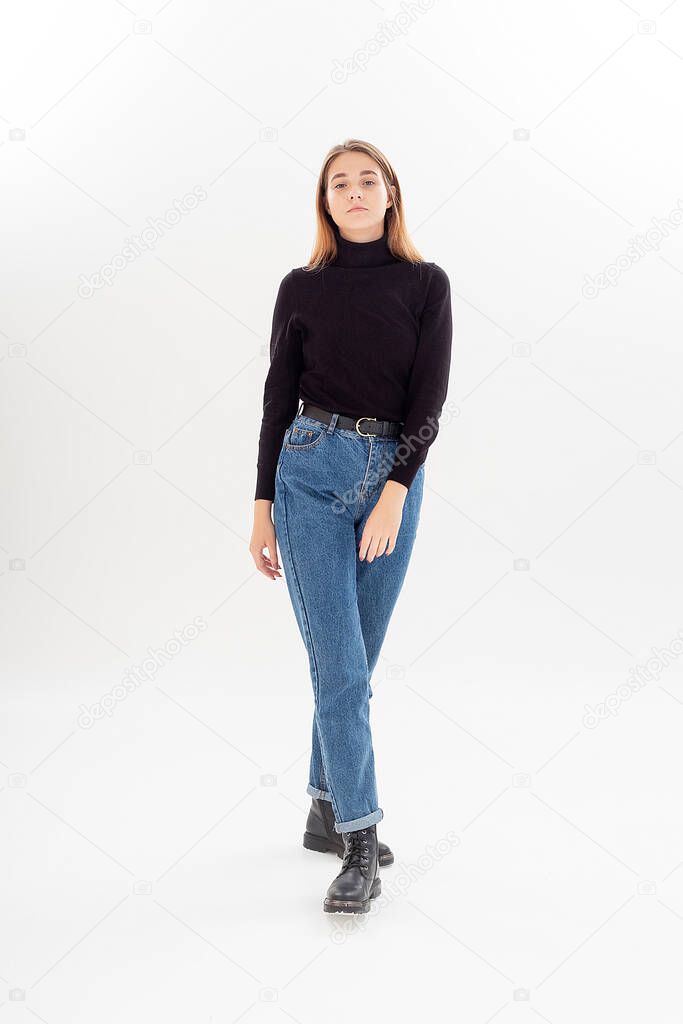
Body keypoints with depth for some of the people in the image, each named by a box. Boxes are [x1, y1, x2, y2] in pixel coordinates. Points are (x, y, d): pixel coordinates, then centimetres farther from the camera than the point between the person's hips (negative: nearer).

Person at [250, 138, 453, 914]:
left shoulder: (426, 284, 4)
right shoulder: (302, 287, 4)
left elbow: (429, 397, -4)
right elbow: (279, 398, 5)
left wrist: (395, 490, -15)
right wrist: (263, 506, 2)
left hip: (394, 475, 2)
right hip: (312, 472, -2)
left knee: (354, 661, 11)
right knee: (340, 665, -7)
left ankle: (327, 808, 28)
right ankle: (360, 842, 0)